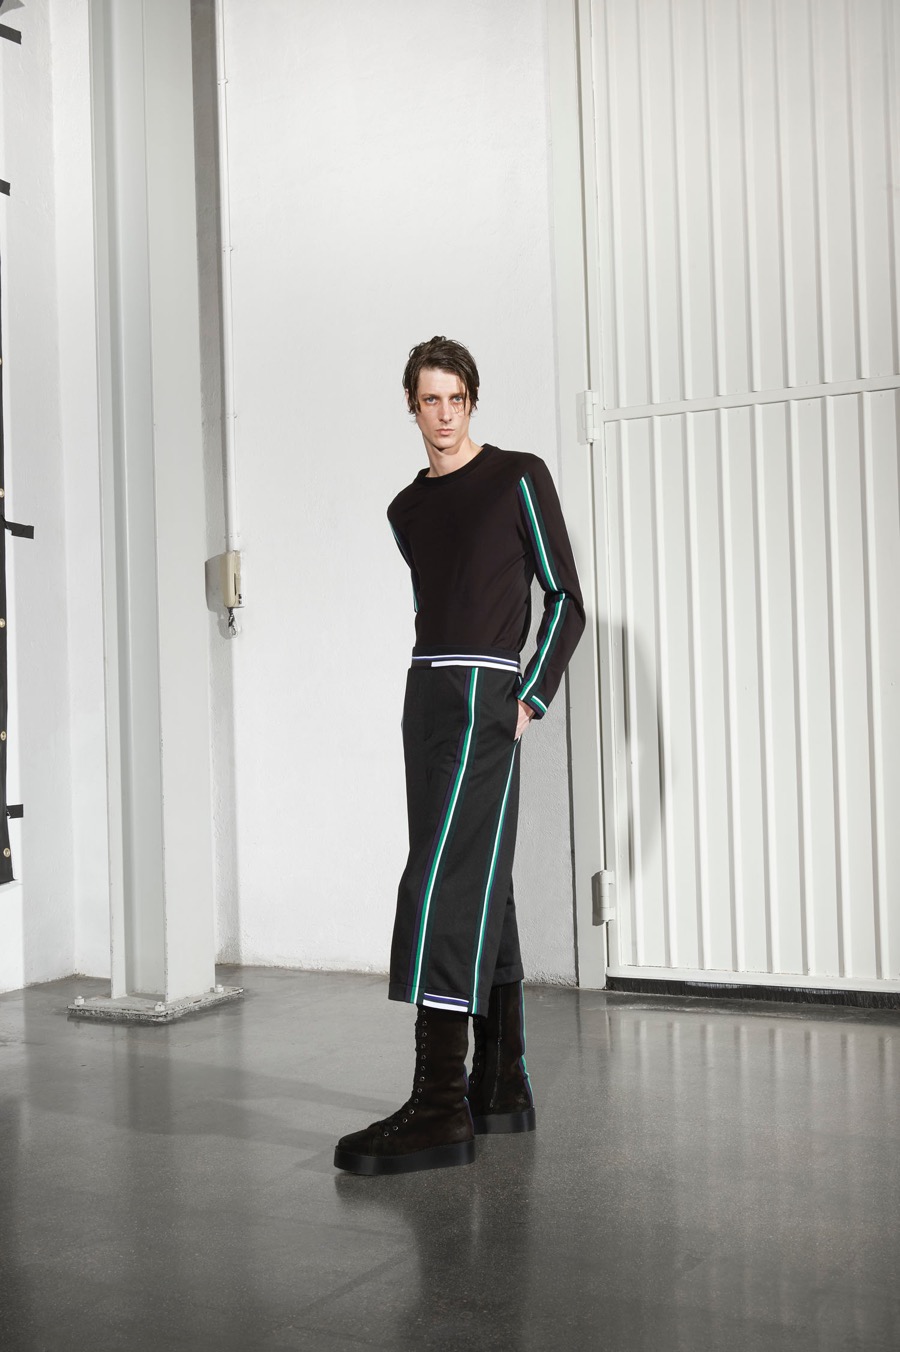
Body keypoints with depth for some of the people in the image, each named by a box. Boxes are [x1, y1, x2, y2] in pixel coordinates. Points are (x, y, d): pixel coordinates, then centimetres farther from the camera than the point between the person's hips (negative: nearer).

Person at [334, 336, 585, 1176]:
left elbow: (565, 599, -1)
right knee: (479, 890, 7)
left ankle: (441, 1105, -21)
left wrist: (530, 698, -10)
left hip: (484, 694, -7)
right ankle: (503, 1087, 13)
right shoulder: (406, 509, 19)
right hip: (425, 694, 7)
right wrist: (434, 680, 12)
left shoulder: (518, 479, 2)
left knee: (443, 880, -18)